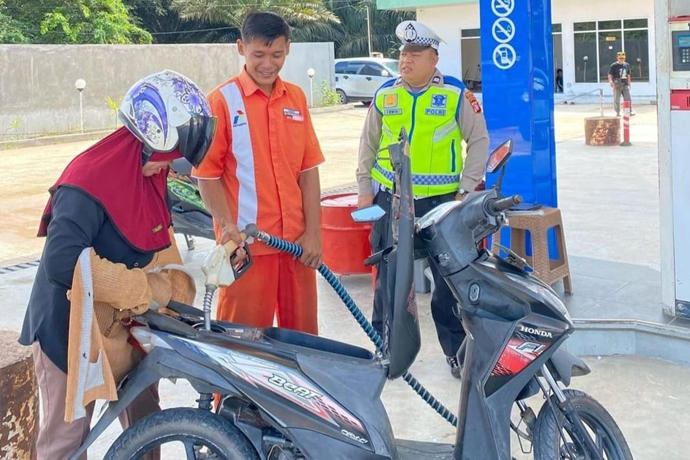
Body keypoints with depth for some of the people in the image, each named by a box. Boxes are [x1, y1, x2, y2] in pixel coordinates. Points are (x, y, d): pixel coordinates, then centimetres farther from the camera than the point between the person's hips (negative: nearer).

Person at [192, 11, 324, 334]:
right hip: (247, 243, -4)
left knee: (303, 330, 13)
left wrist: (313, 232, 3)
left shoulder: (296, 98, 9)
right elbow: (207, 173, -5)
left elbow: (308, 168, 8)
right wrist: (228, 227, -15)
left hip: (296, 240, 4)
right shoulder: (222, 101, -5)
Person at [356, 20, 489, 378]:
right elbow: (368, 146, 15)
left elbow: (479, 140, 2)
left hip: (444, 201, -2)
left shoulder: (456, 95, -2)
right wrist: (364, 190, 10)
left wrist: (467, 189, -4)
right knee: (389, 278, 9)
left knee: (451, 278, 5)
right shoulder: (384, 96, 7)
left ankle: (457, 349, 18)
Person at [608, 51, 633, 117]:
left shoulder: (627, 65, 13)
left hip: (625, 84, 4)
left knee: (628, 98, -3)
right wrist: (611, 81, -23)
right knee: (616, 100, -1)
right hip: (617, 84, -4)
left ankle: (630, 111, -2)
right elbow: (610, 75, -7)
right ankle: (617, 113, 8)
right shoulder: (613, 66, -3)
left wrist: (629, 83, 18)